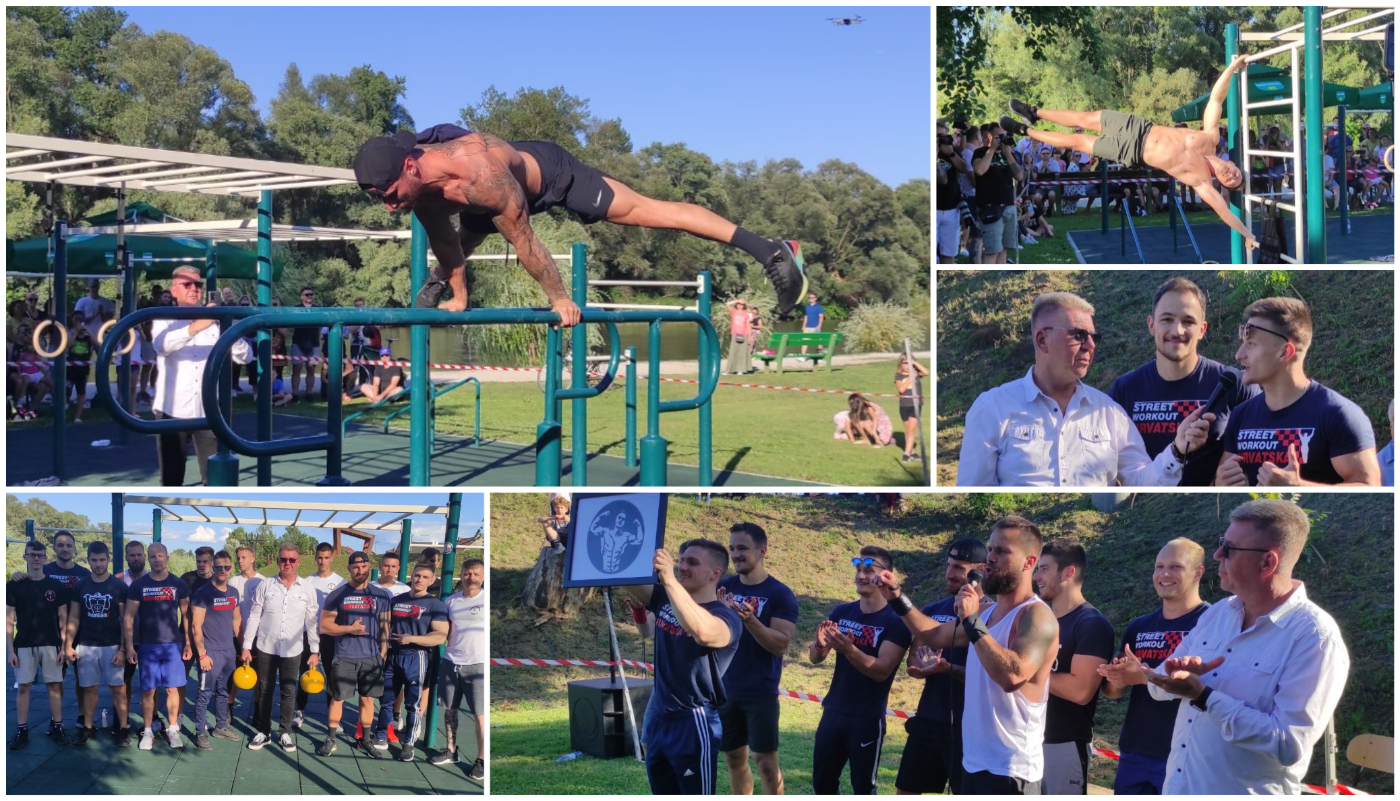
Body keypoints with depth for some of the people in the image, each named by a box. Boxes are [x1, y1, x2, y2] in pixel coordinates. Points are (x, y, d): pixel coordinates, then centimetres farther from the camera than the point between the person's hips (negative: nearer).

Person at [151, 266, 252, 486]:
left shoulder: (214, 323, 9)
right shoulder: (164, 320, 3)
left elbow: (245, 356, 0)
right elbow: (161, 344, -21)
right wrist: (196, 326, -38)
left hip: (208, 411, 1)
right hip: (173, 411, -1)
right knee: (171, 478, 5)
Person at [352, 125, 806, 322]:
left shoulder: (479, 173, -46)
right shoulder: (416, 184, -24)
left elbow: (523, 242, -34)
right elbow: (442, 239, -3)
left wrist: (560, 299, -22)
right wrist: (458, 296, 7)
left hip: (552, 172, -7)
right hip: (515, 190, 7)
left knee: (650, 212, -10)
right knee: (463, 240, 27)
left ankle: (772, 252, -11)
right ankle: (442, 283, 65)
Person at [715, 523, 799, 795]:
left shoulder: (780, 594, -9)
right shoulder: (723, 587, 4)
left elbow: (781, 645, -16)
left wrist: (749, 619, -29)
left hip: (761, 693, -5)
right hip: (725, 690, 5)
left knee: (765, 759, -4)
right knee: (734, 758, 11)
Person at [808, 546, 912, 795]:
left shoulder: (895, 621, -10)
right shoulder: (842, 612, 5)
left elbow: (881, 670, -19)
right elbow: (815, 658, 4)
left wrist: (849, 649, -35)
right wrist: (820, 643, -20)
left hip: (868, 718, -5)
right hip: (833, 712, 5)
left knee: (864, 787, 3)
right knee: (822, 781, 11)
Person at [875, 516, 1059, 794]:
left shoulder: (1037, 615, -16)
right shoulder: (987, 612, 10)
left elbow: (1012, 676, -32)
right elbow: (936, 636, 25)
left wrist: (973, 621, -27)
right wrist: (897, 599, 15)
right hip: (974, 761, 9)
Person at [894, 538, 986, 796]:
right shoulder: (933, 610, 9)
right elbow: (914, 660, 11)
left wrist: (949, 668, -27)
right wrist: (922, 666, -11)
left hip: (966, 726, -6)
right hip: (928, 719, 7)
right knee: (906, 791, 11)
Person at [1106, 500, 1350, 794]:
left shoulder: (1315, 638, -17)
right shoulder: (1218, 613, 5)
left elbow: (1289, 745, -24)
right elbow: (1160, 686, 10)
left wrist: (1203, 696, -24)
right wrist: (1181, 675, -12)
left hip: (1248, 791, -7)